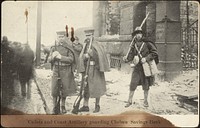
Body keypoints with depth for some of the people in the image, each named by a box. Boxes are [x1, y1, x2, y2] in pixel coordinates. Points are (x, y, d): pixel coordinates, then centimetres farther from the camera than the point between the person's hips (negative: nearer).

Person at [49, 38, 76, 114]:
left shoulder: (68, 49, -6)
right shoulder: (54, 48, 1)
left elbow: (71, 59, -15)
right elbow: (50, 60, 3)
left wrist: (61, 57, -22)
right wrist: (53, 56, -20)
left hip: (66, 71, -1)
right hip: (56, 70, 2)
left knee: (64, 89, 4)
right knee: (54, 90, -2)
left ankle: (63, 106, 24)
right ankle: (54, 107, 13)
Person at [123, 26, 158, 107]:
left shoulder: (147, 43, -6)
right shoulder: (134, 45, 5)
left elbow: (155, 52, -6)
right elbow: (131, 55, 4)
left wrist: (146, 58, -16)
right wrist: (126, 59, -17)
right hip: (137, 67, 2)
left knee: (146, 85, 9)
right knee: (133, 84, 0)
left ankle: (145, 101, 24)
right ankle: (129, 101, 12)